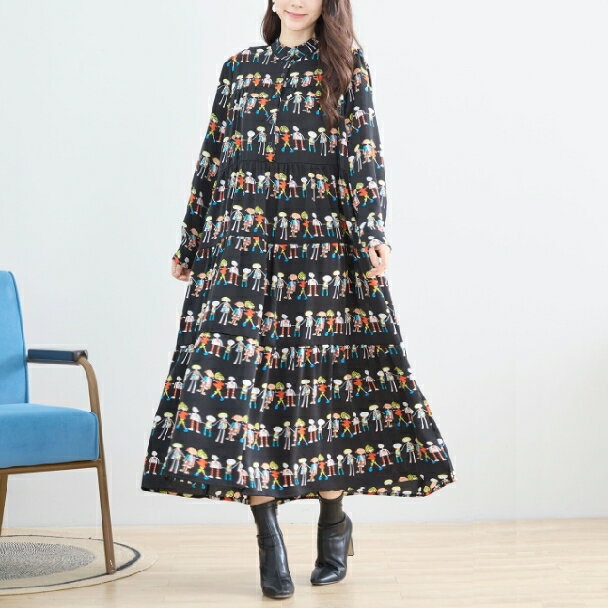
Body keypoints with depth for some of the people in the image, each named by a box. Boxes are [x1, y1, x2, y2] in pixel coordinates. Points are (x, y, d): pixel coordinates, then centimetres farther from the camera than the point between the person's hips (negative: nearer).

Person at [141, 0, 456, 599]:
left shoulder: (346, 66, 9)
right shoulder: (239, 68, 17)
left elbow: (363, 154, -1)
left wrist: (371, 234, -13)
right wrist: (191, 243, 17)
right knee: (240, 367, -8)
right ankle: (269, 538, 0)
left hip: (321, 241, -2)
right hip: (242, 243, 2)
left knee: (322, 372, -3)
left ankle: (333, 523, 16)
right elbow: (213, 158, 18)